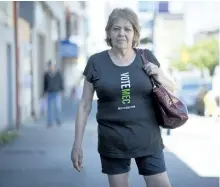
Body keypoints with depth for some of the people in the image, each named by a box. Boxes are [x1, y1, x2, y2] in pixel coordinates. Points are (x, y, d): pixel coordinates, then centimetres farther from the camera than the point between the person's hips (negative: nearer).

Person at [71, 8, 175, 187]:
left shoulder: (147, 58, 3)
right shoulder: (96, 62, -2)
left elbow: (171, 88, 15)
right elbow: (85, 105, 2)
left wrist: (159, 78, -8)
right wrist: (77, 143, 0)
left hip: (148, 140, 1)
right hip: (113, 143, -1)